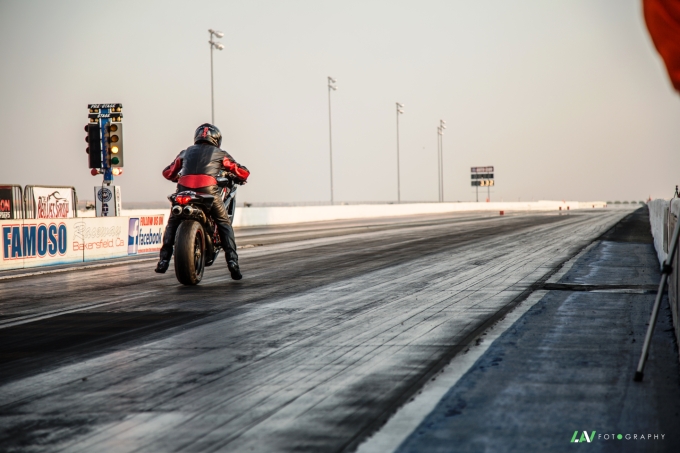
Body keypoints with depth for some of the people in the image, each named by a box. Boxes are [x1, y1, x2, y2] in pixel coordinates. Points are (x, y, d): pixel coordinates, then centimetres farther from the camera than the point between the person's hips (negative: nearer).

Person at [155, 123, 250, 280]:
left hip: (184, 189, 2)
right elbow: (244, 173, 21)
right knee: (224, 223, 12)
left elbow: (167, 172, 33)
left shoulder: (187, 152, 29)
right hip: (208, 189, -2)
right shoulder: (220, 154, 23)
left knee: (173, 222, 21)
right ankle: (232, 261, 0)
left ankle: (164, 259, 10)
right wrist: (237, 179, 43)